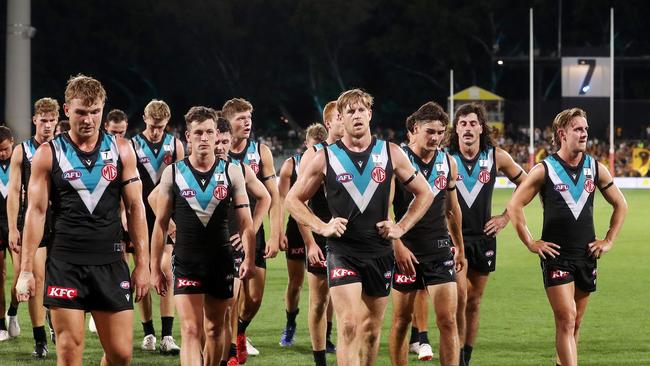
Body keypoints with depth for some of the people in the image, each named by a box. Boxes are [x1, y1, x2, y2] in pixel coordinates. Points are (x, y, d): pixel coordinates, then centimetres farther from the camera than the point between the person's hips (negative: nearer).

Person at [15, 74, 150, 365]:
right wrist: (26, 270, -4)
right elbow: (36, 212, 1)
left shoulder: (121, 150, 7)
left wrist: (143, 264, 3)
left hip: (111, 264, 2)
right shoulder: (48, 154, 1)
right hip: (65, 265, -2)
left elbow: (135, 207, 8)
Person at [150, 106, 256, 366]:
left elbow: (245, 220, 2)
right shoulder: (173, 173, 1)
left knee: (215, 329, 13)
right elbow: (161, 223, 5)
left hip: (221, 263, 2)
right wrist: (155, 267, 2)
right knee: (191, 331, -12)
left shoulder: (231, 173, 3)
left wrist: (249, 258, -10)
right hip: (186, 263, -2)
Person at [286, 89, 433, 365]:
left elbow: (424, 193, 15)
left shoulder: (390, 153, 5)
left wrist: (401, 227, 4)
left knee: (371, 329, 10)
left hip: (380, 252, 3)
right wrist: (322, 227, -4)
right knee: (349, 326, -16)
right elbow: (294, 199, 9)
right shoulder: (326, 157, 0)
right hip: (342, 252, -3)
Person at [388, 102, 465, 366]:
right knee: (401, 321, 5)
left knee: (448, 320, -7)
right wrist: (398, 245, -18)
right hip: (406, 251, -3)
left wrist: (459, 246, 27)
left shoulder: (448, 163, 8)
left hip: (440, 250, 3)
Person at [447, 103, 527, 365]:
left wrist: (506, 216, 9)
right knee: (459, 297, -17)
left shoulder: (496, 157, 1)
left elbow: (524, 183, 14)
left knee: (474, 303, 9)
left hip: (483, 237, 3)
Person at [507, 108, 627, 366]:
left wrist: (609, 241, 9)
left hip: (587, 255, 4)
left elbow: (620, 205, 17)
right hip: (556, 255, -4)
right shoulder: (544, 170, -5)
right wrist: (530, 243, -4)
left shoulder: (595, 168, 6)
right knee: (566, 319, -13)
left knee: (575, 322, 11)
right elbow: (515, 205, -1)